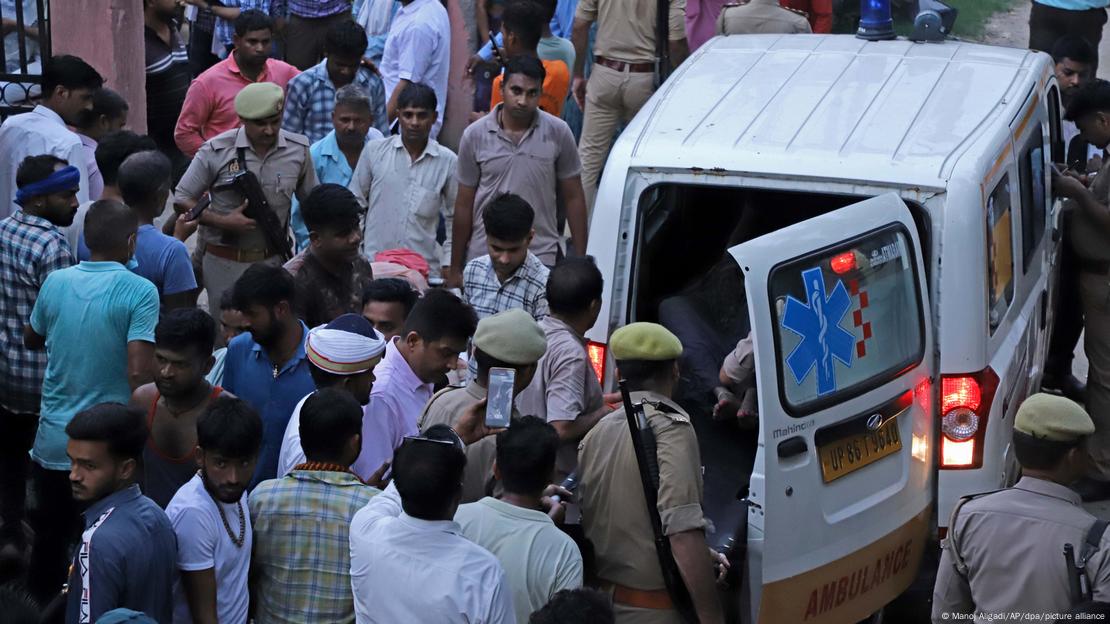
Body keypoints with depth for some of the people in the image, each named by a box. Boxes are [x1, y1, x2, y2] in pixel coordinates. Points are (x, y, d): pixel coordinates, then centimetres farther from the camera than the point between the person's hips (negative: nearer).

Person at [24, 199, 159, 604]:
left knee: (49, 541, 19)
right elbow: (139, 373, -23)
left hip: (53, 443, 4)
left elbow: (31, 339, 18)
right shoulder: (139, 292, -15)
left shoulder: (55, 282, -1)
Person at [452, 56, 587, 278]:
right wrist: (455, 268, 5)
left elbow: (573, 199, 4)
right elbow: (464, 205, 4)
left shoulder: (558, 133, -2)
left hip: (542, 257, -1)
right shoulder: (475, 135, -2)